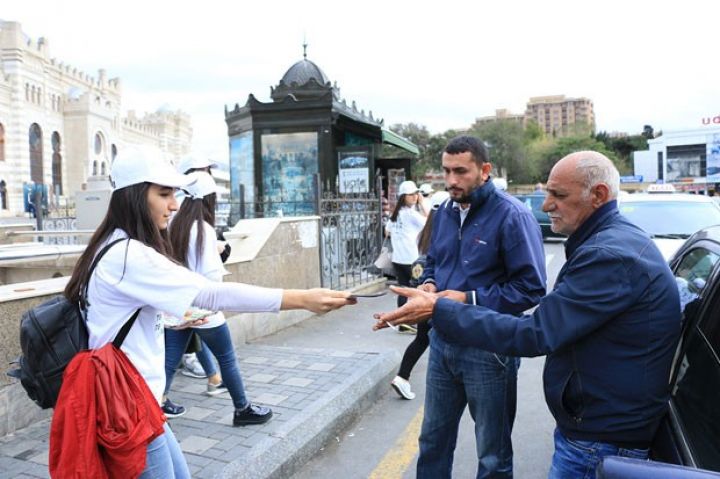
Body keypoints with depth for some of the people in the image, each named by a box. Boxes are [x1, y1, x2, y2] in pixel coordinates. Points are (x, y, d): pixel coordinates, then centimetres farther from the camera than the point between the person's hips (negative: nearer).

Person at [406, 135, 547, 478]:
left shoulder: (512, 215, -17)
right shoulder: (444, 212, 6)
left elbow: (531, 288, -19)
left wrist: (469, 300, -24)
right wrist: (428, 284, -3)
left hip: (489, 349, -6)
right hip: (442, 342, 7)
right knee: (433, 440, 22)